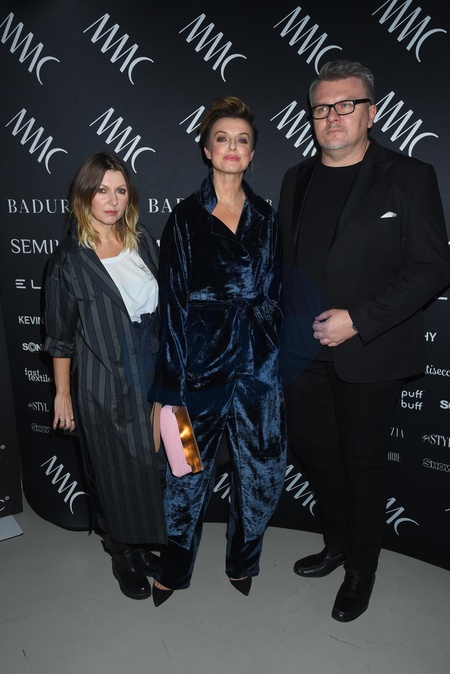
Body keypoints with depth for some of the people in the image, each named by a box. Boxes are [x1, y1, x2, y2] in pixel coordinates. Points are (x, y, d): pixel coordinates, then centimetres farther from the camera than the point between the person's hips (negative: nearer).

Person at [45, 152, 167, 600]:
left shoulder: (142, 241, 3)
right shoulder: (69, 260, -10)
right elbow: (60, 337, -6)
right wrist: (62, 394, -3)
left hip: (151, 375, 5)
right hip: (103, 384, -5)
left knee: (149, 466, 16)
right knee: (115, 472, 9)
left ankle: (142, 546, 39)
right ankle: (123, 557, 33)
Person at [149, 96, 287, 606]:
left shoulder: (266, 217, 9)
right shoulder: (186, 218, -1)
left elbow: (275, 295, 13)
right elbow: (171, 303, -5)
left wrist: (279, 361, 8)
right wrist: (170, 387, -8)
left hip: (259, 366, 3)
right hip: (201, 364, -3)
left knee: (263, 476, 10)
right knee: (189, 475, 9)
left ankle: (243, 564, 36)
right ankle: (173, 570, 33)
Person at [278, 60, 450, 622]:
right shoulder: (297, 179, 10)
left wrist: (358, 320, -19)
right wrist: (286, 321, 4)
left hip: (368, 353, -5)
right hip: (303, 349, 5)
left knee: (363, 463, 9)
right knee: (312, 449, 17)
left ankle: (361, 568, 34)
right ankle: (336, 543, 42)